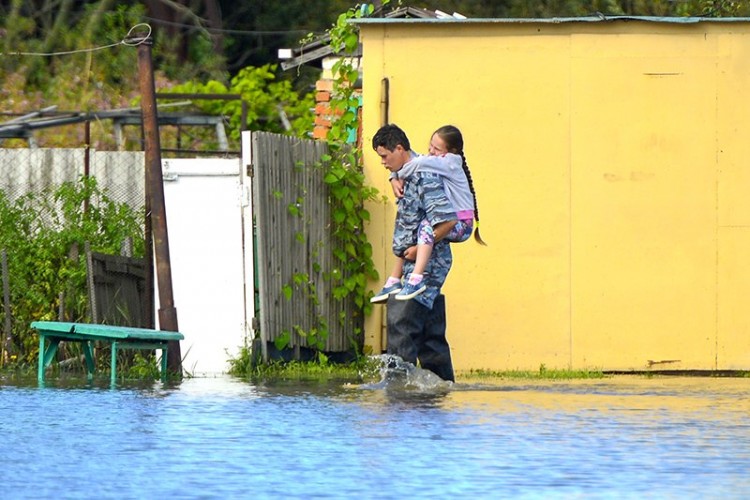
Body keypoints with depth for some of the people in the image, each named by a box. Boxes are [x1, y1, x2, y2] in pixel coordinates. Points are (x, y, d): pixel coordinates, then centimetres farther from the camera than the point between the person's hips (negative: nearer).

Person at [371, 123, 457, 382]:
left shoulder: (425, 178, -17)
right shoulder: (408, 174, 12)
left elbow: (448, 220, -25)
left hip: (426, 263, -10)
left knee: (401, 321, -15)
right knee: (430, 329, 12)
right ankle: (443, 381, 16)